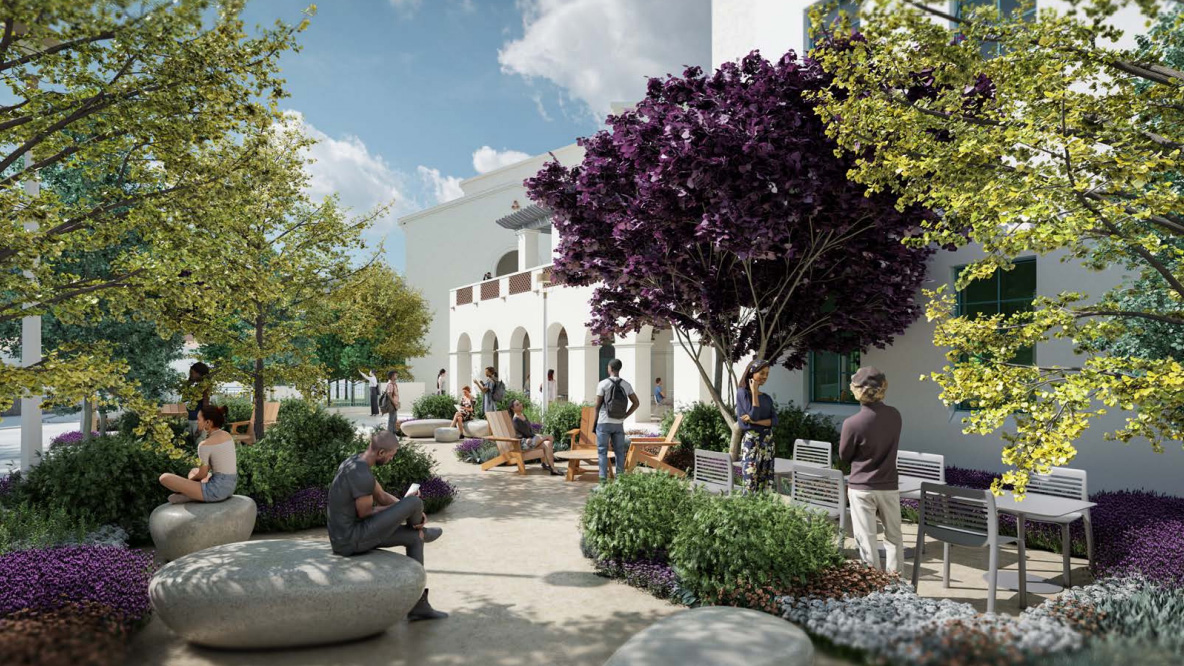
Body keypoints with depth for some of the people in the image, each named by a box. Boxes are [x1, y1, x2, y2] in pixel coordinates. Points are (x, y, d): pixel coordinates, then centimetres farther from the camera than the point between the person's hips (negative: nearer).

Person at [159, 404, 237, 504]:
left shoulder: (204, 445, -17)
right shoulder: (227, 435, 7)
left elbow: (202, 474, -8)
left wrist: (191, 478, 13)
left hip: (217, 490, -8)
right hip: (230, 486, 8)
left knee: (164, 477, -4)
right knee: (193, 471, 35)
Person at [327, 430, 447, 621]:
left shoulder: (357, 462, 8)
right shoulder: (362, 475, -25)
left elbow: (382, 496, 14)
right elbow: (365, 513, -15)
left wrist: (413, 513, 0)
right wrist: (406, 507, -1)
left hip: (345, 536, 10)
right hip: (352, 540, -10)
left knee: (414, 538, 15)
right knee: (415, 503, -16)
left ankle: (419, 606, 18)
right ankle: (420, 530, 21)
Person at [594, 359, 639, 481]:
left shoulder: (603, 383, -10)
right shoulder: (626, 385, 3)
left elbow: (598, 405, -8)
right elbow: (636, 403, 6)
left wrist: (596, 419, 5)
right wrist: (625, 416, 9)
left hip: (604, 423, -4)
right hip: (619, 424, 4)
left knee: (602, 451, 1)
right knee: (620, 451, 11)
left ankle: (603, 479, -4)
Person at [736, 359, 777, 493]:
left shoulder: (767, 398, 14)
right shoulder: (743, 392, -4)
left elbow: (774, 421, 1)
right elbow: (754, 415, -14)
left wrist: (755, 421, -14)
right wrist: (754, 392, -9)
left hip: (768, 441, 6)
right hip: (751, 441, -6)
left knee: (766, 482, 4)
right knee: (751, 482, -8)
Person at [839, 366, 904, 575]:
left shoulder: (852, 423, -20)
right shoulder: (895, 415, -6)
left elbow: (844, 456, -4)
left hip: (861, 488, -4)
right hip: (889, 487, 4)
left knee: (867, 539, 5)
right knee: (894, 536, 20)